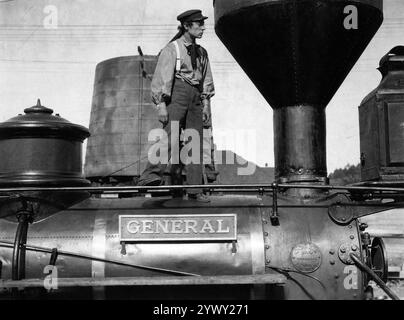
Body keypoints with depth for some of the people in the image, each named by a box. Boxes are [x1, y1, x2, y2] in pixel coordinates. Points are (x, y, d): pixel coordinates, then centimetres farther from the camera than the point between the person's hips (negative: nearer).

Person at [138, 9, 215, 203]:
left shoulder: (201, 52, 17)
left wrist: (206, 105, 12)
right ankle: (150, 177, -23)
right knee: (171, 137, -21)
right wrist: (161, 105, -17)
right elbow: (162, 78, -9)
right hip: (176, 95, -6)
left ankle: (194, 190, 3)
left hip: (195, 98, 6)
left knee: (196, 143, 1)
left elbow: (206, 80, 21)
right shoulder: (172, 49, -3)